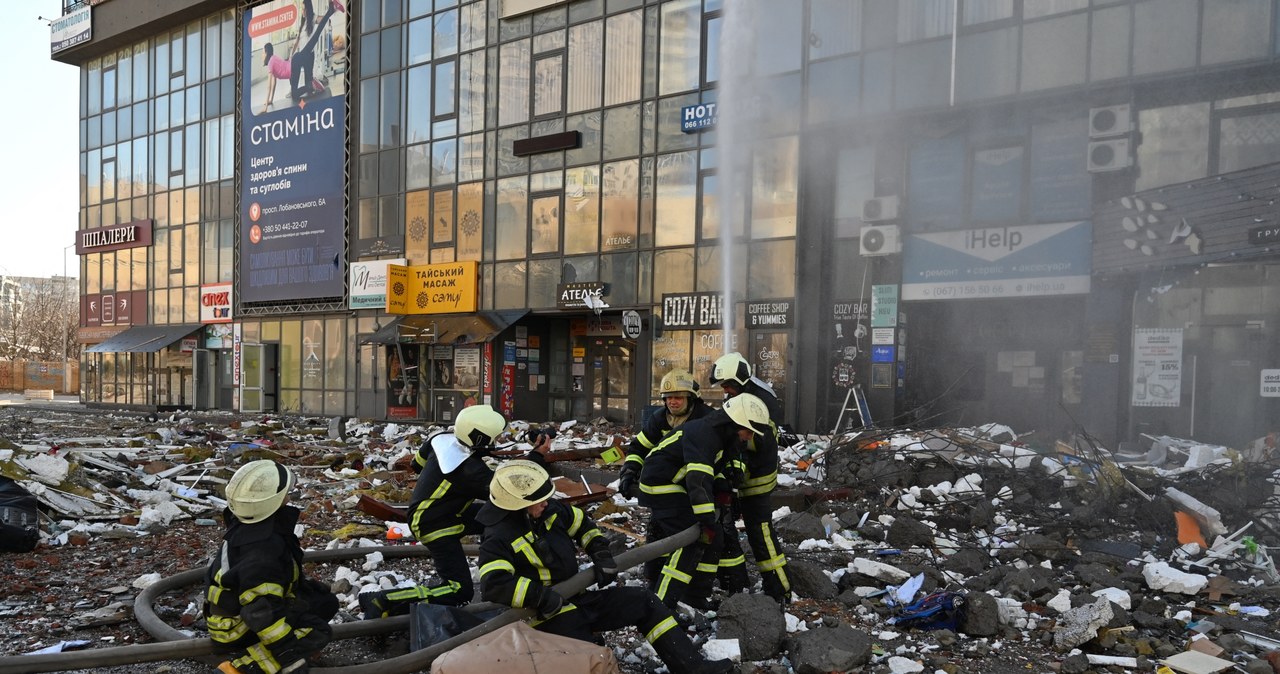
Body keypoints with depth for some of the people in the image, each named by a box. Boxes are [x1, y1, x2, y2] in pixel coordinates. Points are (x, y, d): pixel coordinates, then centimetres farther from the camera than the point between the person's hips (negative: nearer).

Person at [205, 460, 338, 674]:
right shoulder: (261, 548, -34)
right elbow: (260, 612, -36)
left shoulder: (250, 526, -4)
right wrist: (290, 655, -31)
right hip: (239, 628, -9)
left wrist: (308, 587, 19)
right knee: (319, 632, -19)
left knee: (326, 602, 9)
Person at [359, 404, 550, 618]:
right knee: (461, 592, -13)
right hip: (437, 528, -10)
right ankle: (383, 602, -16)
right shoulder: (470, 471, -31)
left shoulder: (443, 439, -10)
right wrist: (537, 456, -20)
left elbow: (418, 462, 9)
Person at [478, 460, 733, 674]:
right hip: (549, 617, -8)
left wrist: (601, 555, 5)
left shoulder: (550, 510, 2)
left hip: (578, 598, 8)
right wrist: (542, 597, -31)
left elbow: (582, 523, 19)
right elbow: (493, 585, -33)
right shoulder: (499, 539, -19)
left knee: (644, 602, 5)